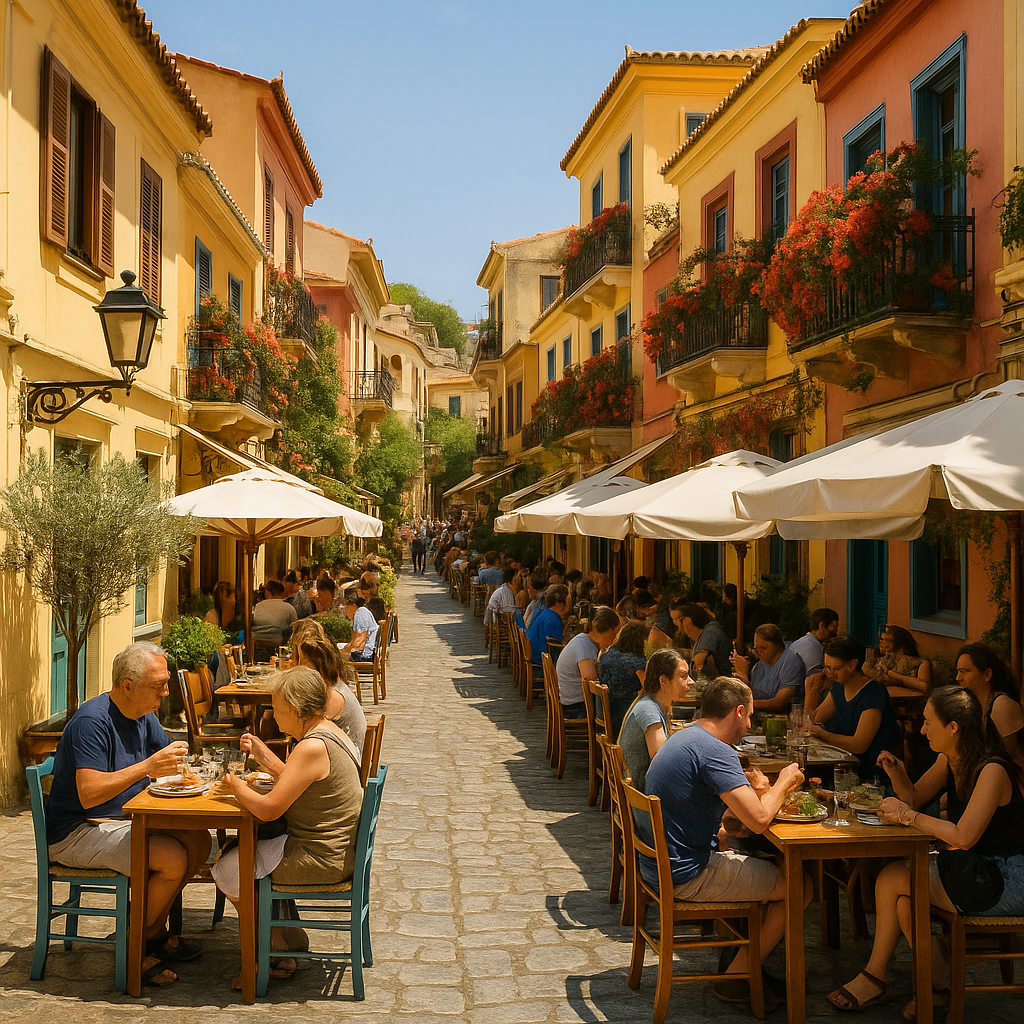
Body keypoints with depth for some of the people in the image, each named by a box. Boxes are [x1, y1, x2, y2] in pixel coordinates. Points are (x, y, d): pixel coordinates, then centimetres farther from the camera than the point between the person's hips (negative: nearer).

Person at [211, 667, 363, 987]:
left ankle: (278, 955, 16)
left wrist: (237, 788, -7)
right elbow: (294, 783, 18)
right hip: (335, 849, 10)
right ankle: (290, 936, 24)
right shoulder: (328, 730, 6)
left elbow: (269, 809, -25)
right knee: (243, 849, 23)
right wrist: (265, 756, 9)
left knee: (226, 870, 3)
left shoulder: (312, 748, -26)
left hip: (319, 858, -10)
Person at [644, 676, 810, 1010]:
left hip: (660, 864, 10)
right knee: (800, 885, 1)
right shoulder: (715, 751, -20)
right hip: (687, 876, -10)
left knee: (765, 867, 23)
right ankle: (736, 977, 8)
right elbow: (758, 819, -25)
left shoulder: (684, 738, 13)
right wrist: (784, 783, -7)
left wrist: (772, 791, 11)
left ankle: (746, 961, 24)